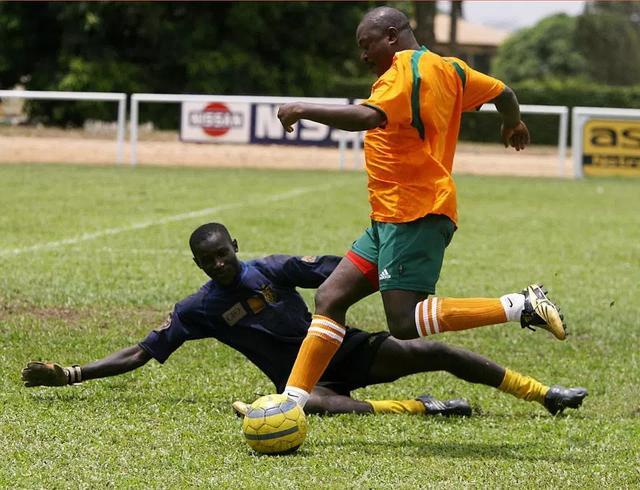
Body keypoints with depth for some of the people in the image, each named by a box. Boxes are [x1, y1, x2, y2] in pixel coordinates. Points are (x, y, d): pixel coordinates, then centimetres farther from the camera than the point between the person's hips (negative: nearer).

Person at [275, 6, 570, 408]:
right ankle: (291, 401, 2)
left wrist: (303, 110, -20)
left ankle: (521, 306, -16)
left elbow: (367, 117, -29)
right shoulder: (446, 69, 17)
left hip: (413, 216, -11)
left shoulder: (403, 71, -11)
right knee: (330, 298, 6)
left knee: (406, 323, -19)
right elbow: (503, 93, 29)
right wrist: (514, 124, 51)